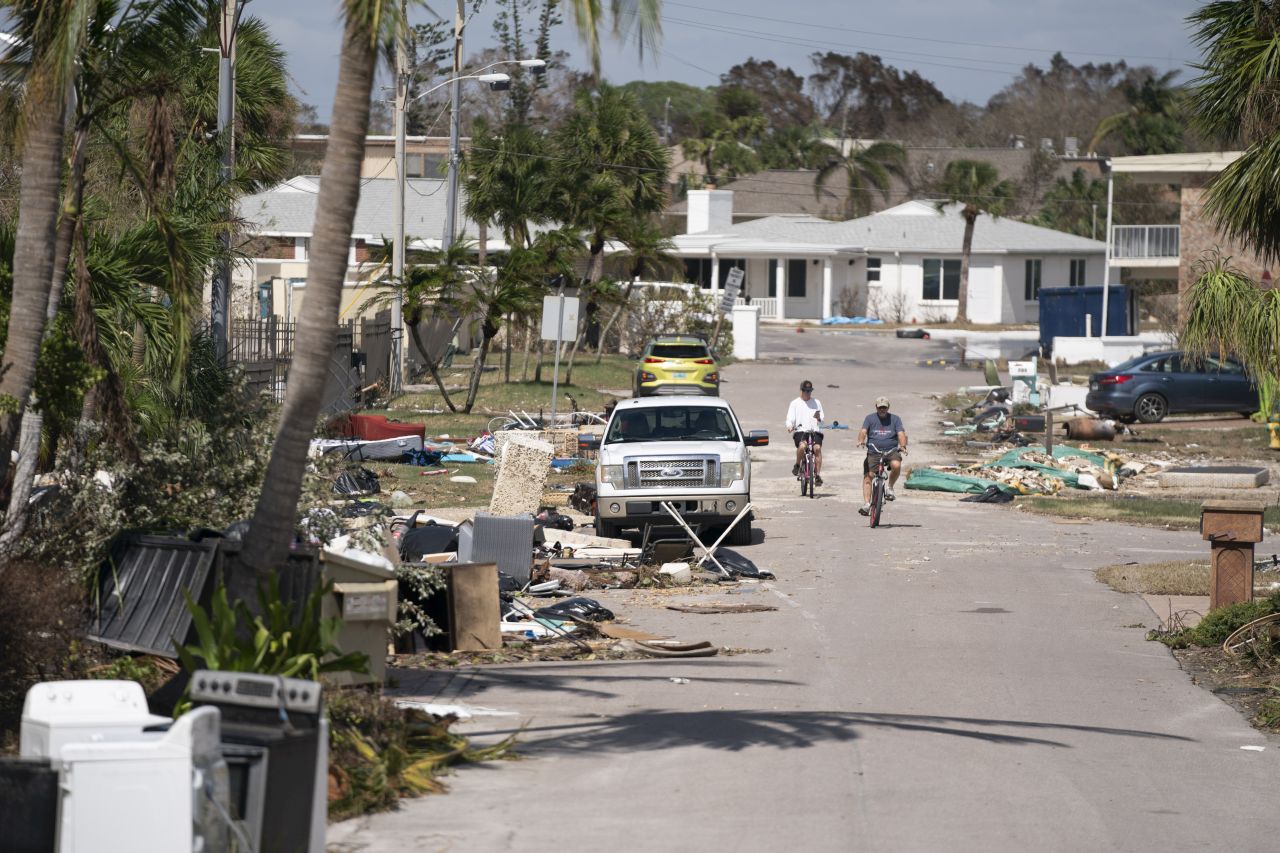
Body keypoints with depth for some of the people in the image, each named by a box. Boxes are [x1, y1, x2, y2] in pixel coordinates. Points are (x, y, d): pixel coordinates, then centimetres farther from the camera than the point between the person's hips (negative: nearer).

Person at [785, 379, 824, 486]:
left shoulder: (816, 402, 18)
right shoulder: (795, 403, 13)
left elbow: (821, 422, 14)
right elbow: (790, 419, 4)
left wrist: (819, 419, -10)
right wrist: (789, 426, -18)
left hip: (815, 430, 1)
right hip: (800, 430, -1)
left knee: (817, 448, -26)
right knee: (802, 446, -32)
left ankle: (818, 474, -22)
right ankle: (797, 466, -6)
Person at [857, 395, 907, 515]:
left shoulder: (895, 419, 9)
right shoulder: (870, 418, 8)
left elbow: (901, 434, -4)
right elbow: (863, 431, -7)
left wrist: (903, 445, -25)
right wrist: (861, 441, -29)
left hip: (891, 451, -1)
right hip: (873, 451, 1)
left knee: (896, 465, -31)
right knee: (867, 476, -11)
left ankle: (890, 487, -6)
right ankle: (866, 504, -7)